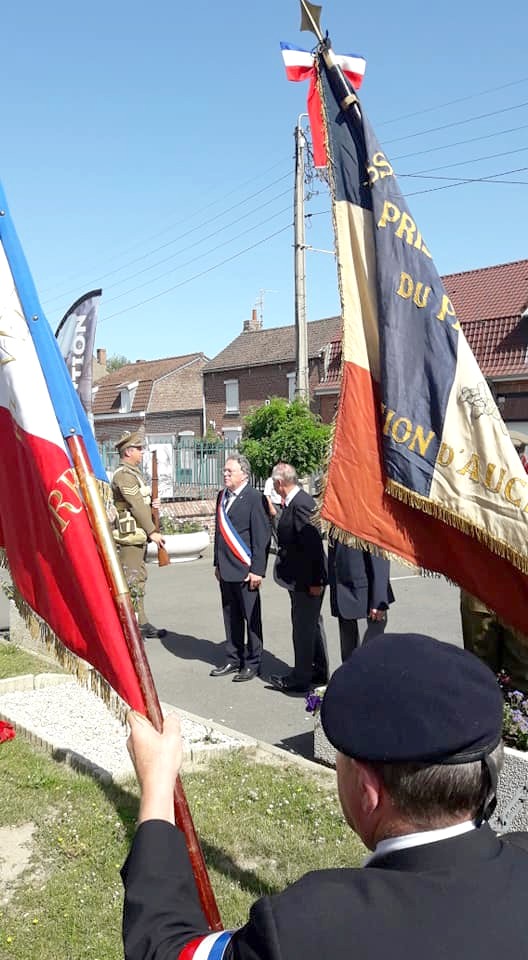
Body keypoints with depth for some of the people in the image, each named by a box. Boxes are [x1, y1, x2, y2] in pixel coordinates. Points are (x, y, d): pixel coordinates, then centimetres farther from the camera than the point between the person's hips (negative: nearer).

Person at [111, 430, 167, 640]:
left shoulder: (134, 472, 17)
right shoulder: (124, 475, -14)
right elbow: (136, 506, -19)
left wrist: (151, 504, 3)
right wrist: (152, 531, -18)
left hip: (139, 535, 10)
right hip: (130, 535, -10)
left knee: (139, 579, 13)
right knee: (131, 581, -6)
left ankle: (141, 623, 21)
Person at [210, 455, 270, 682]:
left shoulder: (254, 498, -10)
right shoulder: (222, 496, 12)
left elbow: (261, 537, -12)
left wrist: (257, 570, -14)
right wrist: (217, 563, 17)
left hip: (245, 569, -7)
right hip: (226, 569, 7)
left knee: (251, 617, 3)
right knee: (230, 617, 13)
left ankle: (252, 663, 13)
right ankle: (233, 659, 25)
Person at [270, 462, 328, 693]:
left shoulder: (300, 504, -23)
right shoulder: (295, 502, 8)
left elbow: (314, 545, -25)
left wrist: (316, 580, -23)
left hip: (306, 579, -10)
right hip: (302, 578, 10)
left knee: (303, 626, 1)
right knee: (312, 624, 20)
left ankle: (300, 678, 13)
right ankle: (319, 672, 33)